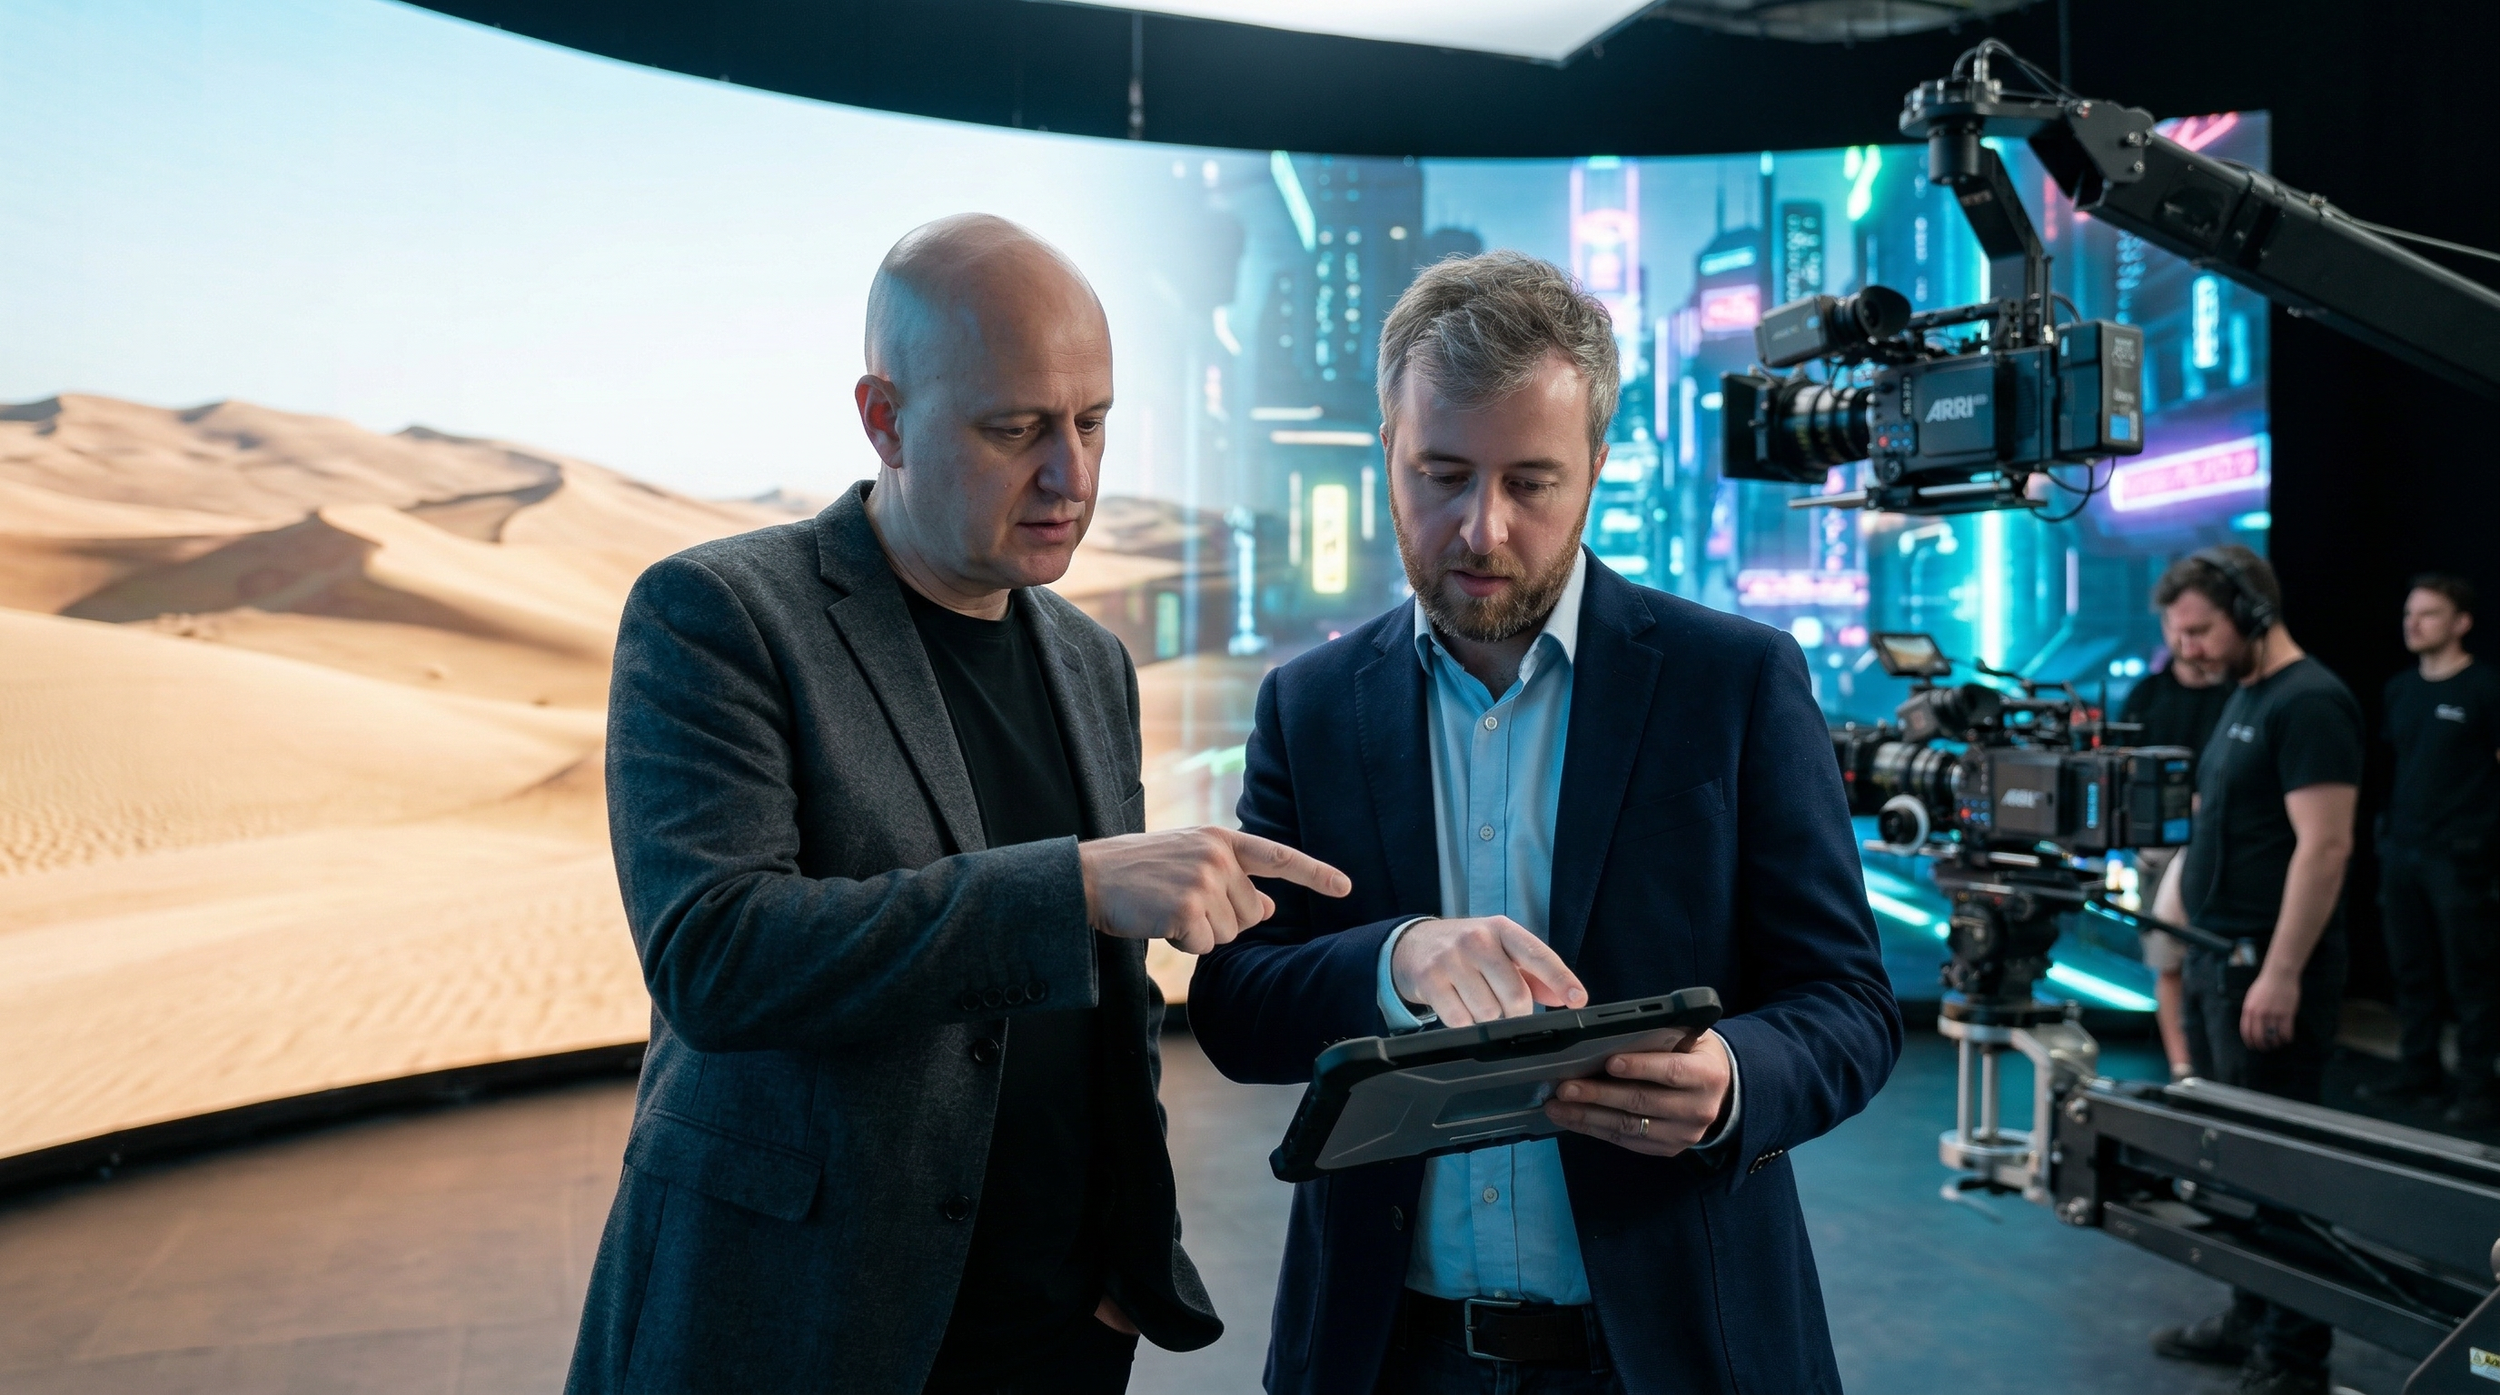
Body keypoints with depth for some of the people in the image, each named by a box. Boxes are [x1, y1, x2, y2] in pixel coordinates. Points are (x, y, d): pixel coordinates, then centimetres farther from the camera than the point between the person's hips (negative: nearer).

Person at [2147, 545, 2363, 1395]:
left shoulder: (2309, 703, -15)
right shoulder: (2244, 697, 14)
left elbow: (2324, 846, -21)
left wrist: (2281, 974, -23)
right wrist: (2180, 895, 17)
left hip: (2269, 971, -9)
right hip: (2217, 958, 9)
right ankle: (2250, 1320, 27)